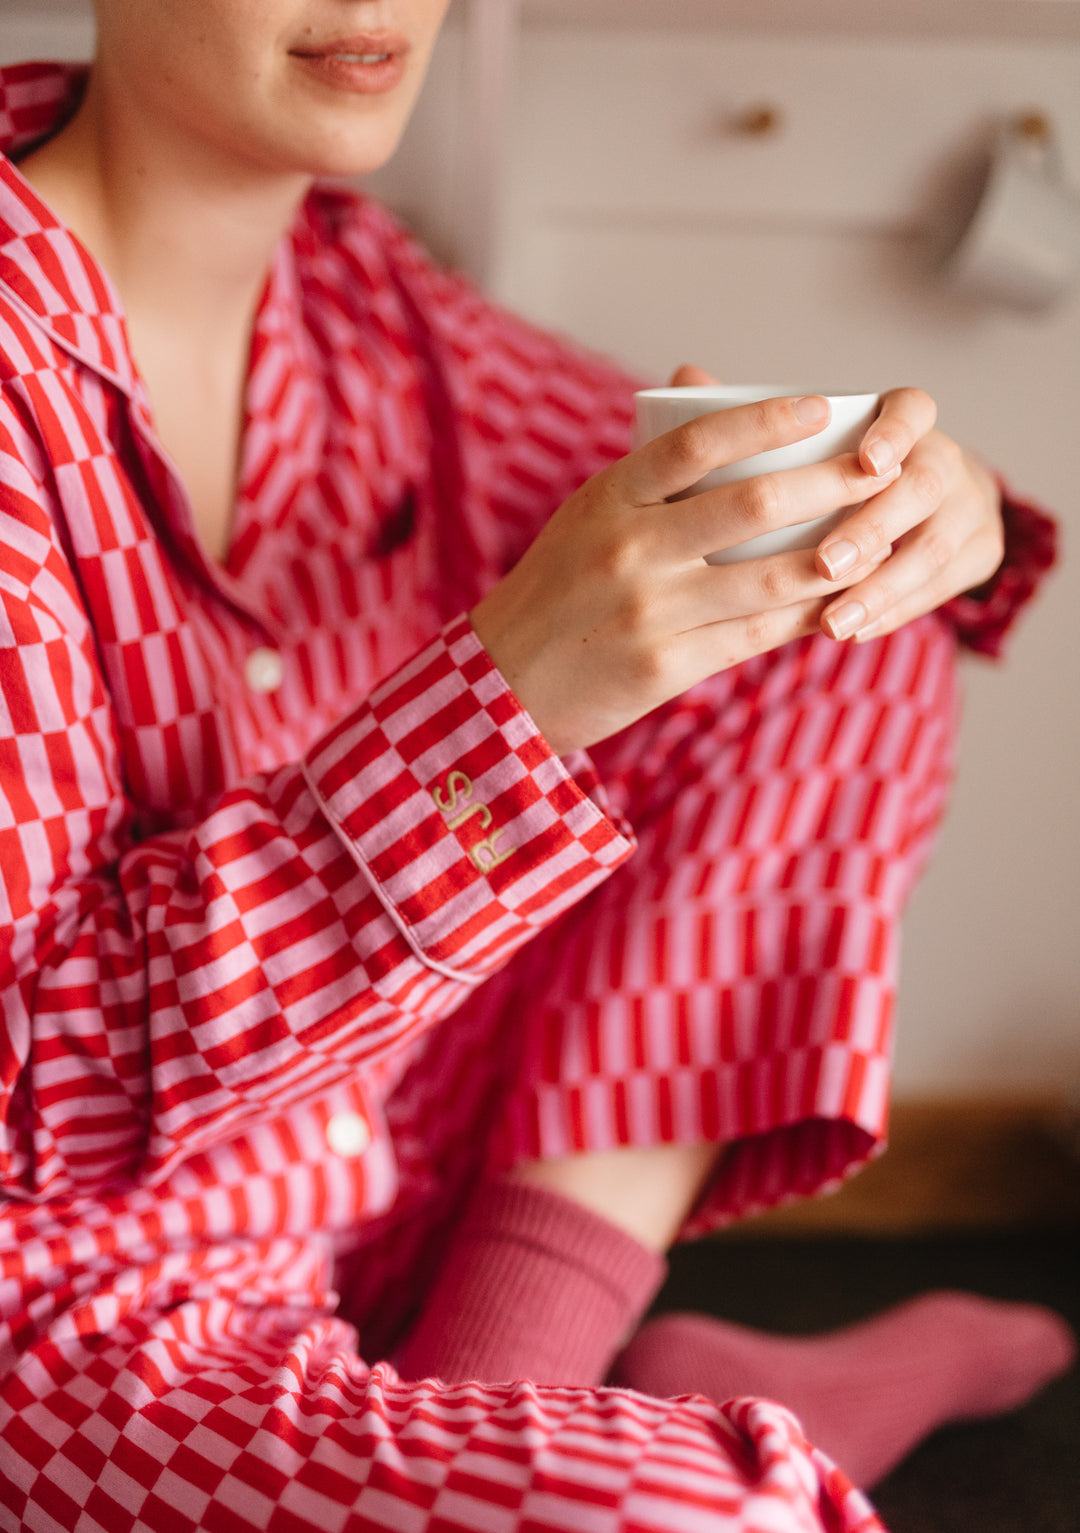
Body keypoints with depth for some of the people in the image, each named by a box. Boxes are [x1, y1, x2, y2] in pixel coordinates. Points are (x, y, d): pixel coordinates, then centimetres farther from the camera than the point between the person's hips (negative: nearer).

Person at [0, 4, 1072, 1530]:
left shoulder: (337, 273, 1)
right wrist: (509, 693, -32)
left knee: (849, 657, 5)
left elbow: (701, 511, 12)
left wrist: (921, 502, -12)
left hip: (389, 1199, 9)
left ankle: (507, 1367, -3)